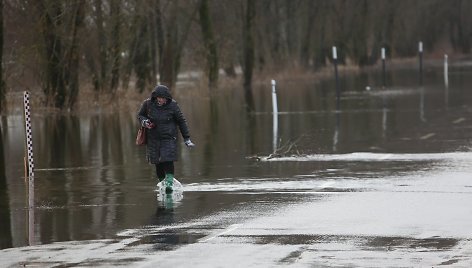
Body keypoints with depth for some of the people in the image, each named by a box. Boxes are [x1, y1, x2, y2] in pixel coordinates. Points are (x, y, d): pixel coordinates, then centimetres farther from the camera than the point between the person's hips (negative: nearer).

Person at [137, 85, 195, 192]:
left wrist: (186, 138, 1)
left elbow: (181, 121, 1)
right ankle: (162, 182, 21)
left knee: (168, 161, -17)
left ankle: (169, 184, -15)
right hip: (153, 138, 2)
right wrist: (144, 121, -12)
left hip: (169, 138, -2)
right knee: (158, 164, 5)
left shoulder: (172, 105, -9)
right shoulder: (148, 104, -6)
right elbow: (140, 115, 12)